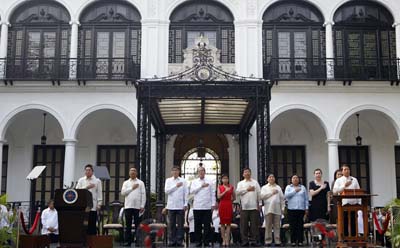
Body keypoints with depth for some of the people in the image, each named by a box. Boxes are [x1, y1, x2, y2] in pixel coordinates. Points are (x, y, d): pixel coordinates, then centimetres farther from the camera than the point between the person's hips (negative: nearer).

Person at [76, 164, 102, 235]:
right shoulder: (81, 180, 13)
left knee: (92, 224, -2)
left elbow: (99, 193, 4)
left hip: (93, 206, -2)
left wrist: (99, 204, -5)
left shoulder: (97, 181, 8)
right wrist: (86, 187, -10)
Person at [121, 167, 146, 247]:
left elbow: (143, 195, 2)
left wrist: (142, 206, -6)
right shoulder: (126, 183, 14)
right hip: (128, 206, 2)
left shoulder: (140, 183, 8)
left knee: (138, 225, 0)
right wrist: (132, 188, -6)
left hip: (137, 207, -2)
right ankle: (128, 241, 9)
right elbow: (123, 192, 0)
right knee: (128, 225, 4)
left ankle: (138, 241, 4)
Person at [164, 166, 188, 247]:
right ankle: (172, 241, 9)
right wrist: (176, 186, -10)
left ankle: (179, 241, 5)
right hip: (171, 206, 1)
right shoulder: (168, 180, 9)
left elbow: (186, 193, 4)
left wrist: (185, 204, -3)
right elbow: (166, 191, -3)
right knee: (171, 224, 3)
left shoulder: (183, 181, 7)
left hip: (180, 206, -1)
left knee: (180, 224, 0)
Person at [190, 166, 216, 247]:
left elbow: (213, 194, 7)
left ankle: (206, 241, 5)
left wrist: (213, 204, 0)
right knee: (198, 225, 3)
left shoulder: (210, 182, 9)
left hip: (207, 207, -1)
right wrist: (201, 186, -10)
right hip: (197, 207, 1)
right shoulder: (194, 182, 10)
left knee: (207, 225, -1)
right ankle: (199, 241, 11)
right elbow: (192, 191, -5)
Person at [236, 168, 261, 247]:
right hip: (244, 207, 0)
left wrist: (259, 204, 2)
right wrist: (247, 189, -7)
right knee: (244, 225, -1)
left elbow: (259, 193, 9)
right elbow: (238, 192, -4)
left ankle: (255, 241, 2)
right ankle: (245, 241, 4)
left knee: (254, 225, -1)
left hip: (254, 206, 0)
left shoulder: (255, 182, 15)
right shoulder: (241, 183, 14)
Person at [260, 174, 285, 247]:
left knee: (277, 226, 1)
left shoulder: (278, 187, 19)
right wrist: (271, 193, -6)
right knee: (268, 226, -4)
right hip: (268, 209, -2)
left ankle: (277, 241, 3)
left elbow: (282, 198, 14)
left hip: (277, 209, 2)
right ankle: (268, 241, -2)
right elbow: (262, 196, -5)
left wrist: (283, 208, 5)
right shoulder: (264, 187, 12)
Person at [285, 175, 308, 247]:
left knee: (300, 226, -2)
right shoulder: (288, 187, 11)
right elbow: (286, 195, -7)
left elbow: (306, 199, 12)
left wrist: (306, 208, 4)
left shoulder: (303, 187, 14)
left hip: (301, 209, 1)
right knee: (293, 226, -2)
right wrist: (295, 191, -6)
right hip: (291, 209, -1)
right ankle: (293, 241, 3)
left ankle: (300, 241, 2)